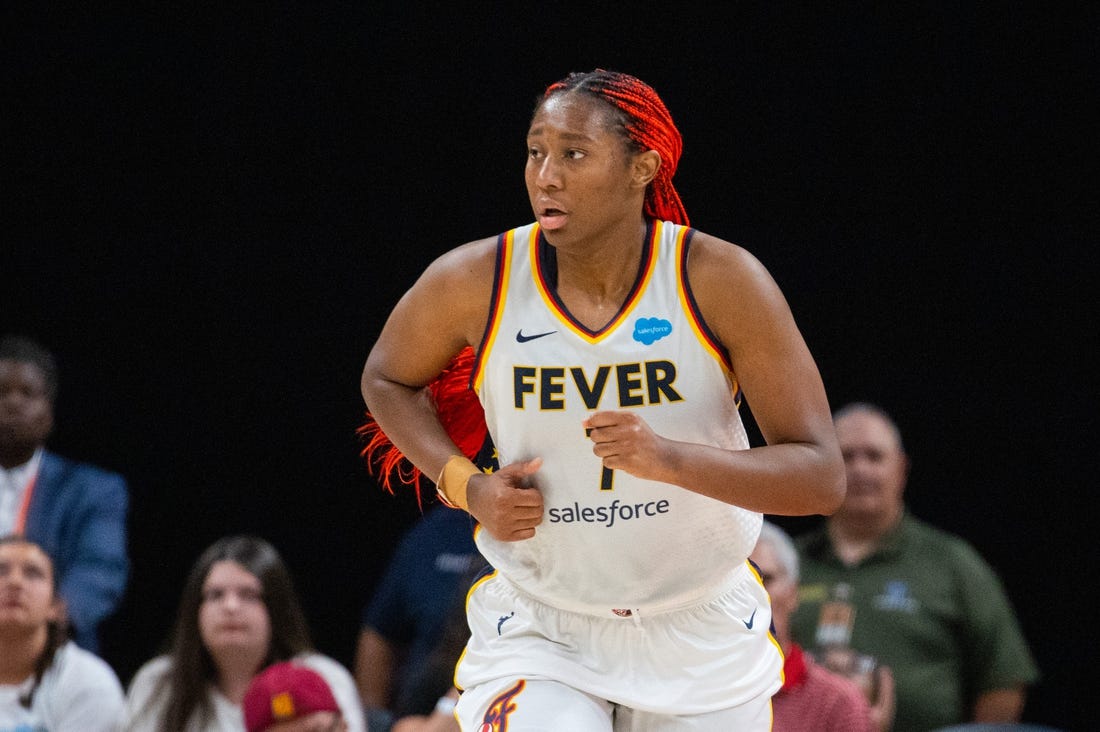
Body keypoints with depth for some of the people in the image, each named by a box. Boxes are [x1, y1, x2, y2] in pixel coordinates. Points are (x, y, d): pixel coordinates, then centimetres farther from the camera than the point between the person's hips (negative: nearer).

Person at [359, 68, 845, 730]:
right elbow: (388, 380, 11)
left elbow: (823, 479, -17)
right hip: (540, 632, -1)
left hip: (701, 631, 1)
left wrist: (670, 458, -34)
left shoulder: (722, 281, -15)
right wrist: (465, 484, -8)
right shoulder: (475, 283, -12)